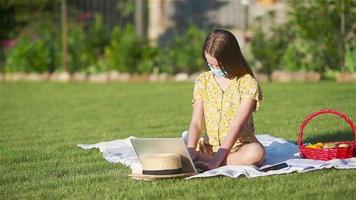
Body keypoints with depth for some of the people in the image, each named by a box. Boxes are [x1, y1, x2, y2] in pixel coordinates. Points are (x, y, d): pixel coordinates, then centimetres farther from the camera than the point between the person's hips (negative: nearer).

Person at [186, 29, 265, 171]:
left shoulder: (248, 83, -9)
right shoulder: (203, 81, 4)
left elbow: (237, 125, -18)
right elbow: (196, 123, -3)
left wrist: (217, 159, -28)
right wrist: (190, 151, -23)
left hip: (239, 147, -2)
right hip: (209, 147, 2)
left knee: (256, 152, -37)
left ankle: (206, 162, -27)